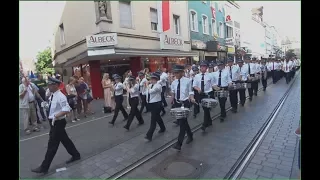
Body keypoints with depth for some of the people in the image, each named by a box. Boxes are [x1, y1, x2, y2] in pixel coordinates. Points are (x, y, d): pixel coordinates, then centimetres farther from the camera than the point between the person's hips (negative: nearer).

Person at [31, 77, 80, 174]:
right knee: (65, 140, 20)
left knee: (52, 145, 3)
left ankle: (44, 167, 17)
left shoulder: (60, 96, -22)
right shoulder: (52, 96, 6)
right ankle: (76, 155, 36)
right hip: (54, 122, 9)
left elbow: (66, 110, -29)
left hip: (58, 123, -9)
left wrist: (55, 116, -29)